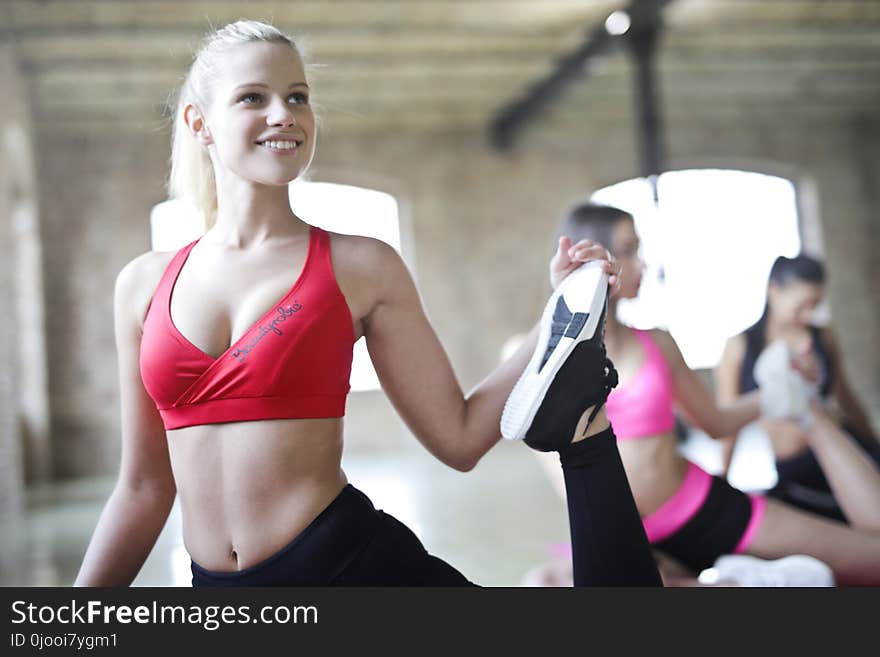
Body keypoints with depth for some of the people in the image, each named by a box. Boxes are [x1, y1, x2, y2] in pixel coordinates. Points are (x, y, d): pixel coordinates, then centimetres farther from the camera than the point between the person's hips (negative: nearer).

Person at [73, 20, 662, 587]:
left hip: (352, 562, -2)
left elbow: (459, 437, -1)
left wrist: (564, 314, -7)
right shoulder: (144, 283, 6)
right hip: (214, 578, 3)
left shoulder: (363, 266, -1)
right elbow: (145, 487, 12)